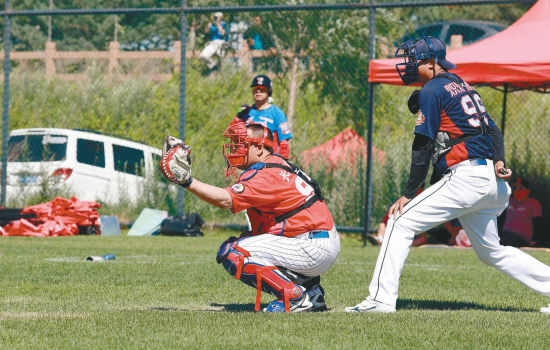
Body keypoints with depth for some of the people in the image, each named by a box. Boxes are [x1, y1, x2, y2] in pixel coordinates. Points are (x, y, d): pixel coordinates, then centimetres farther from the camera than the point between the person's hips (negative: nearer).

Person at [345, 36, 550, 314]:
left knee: (401, 222, -7)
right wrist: (499, 160, 1)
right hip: (492, 180, 9)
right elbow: (492, 129, 18)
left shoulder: (431, 91, -4)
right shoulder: (464, 88, 24)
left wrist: (408, 194, -7)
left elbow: (423, 147, -9)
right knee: (491, 252, 21)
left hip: (465, 176, -9)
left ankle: (381, 298, -14)